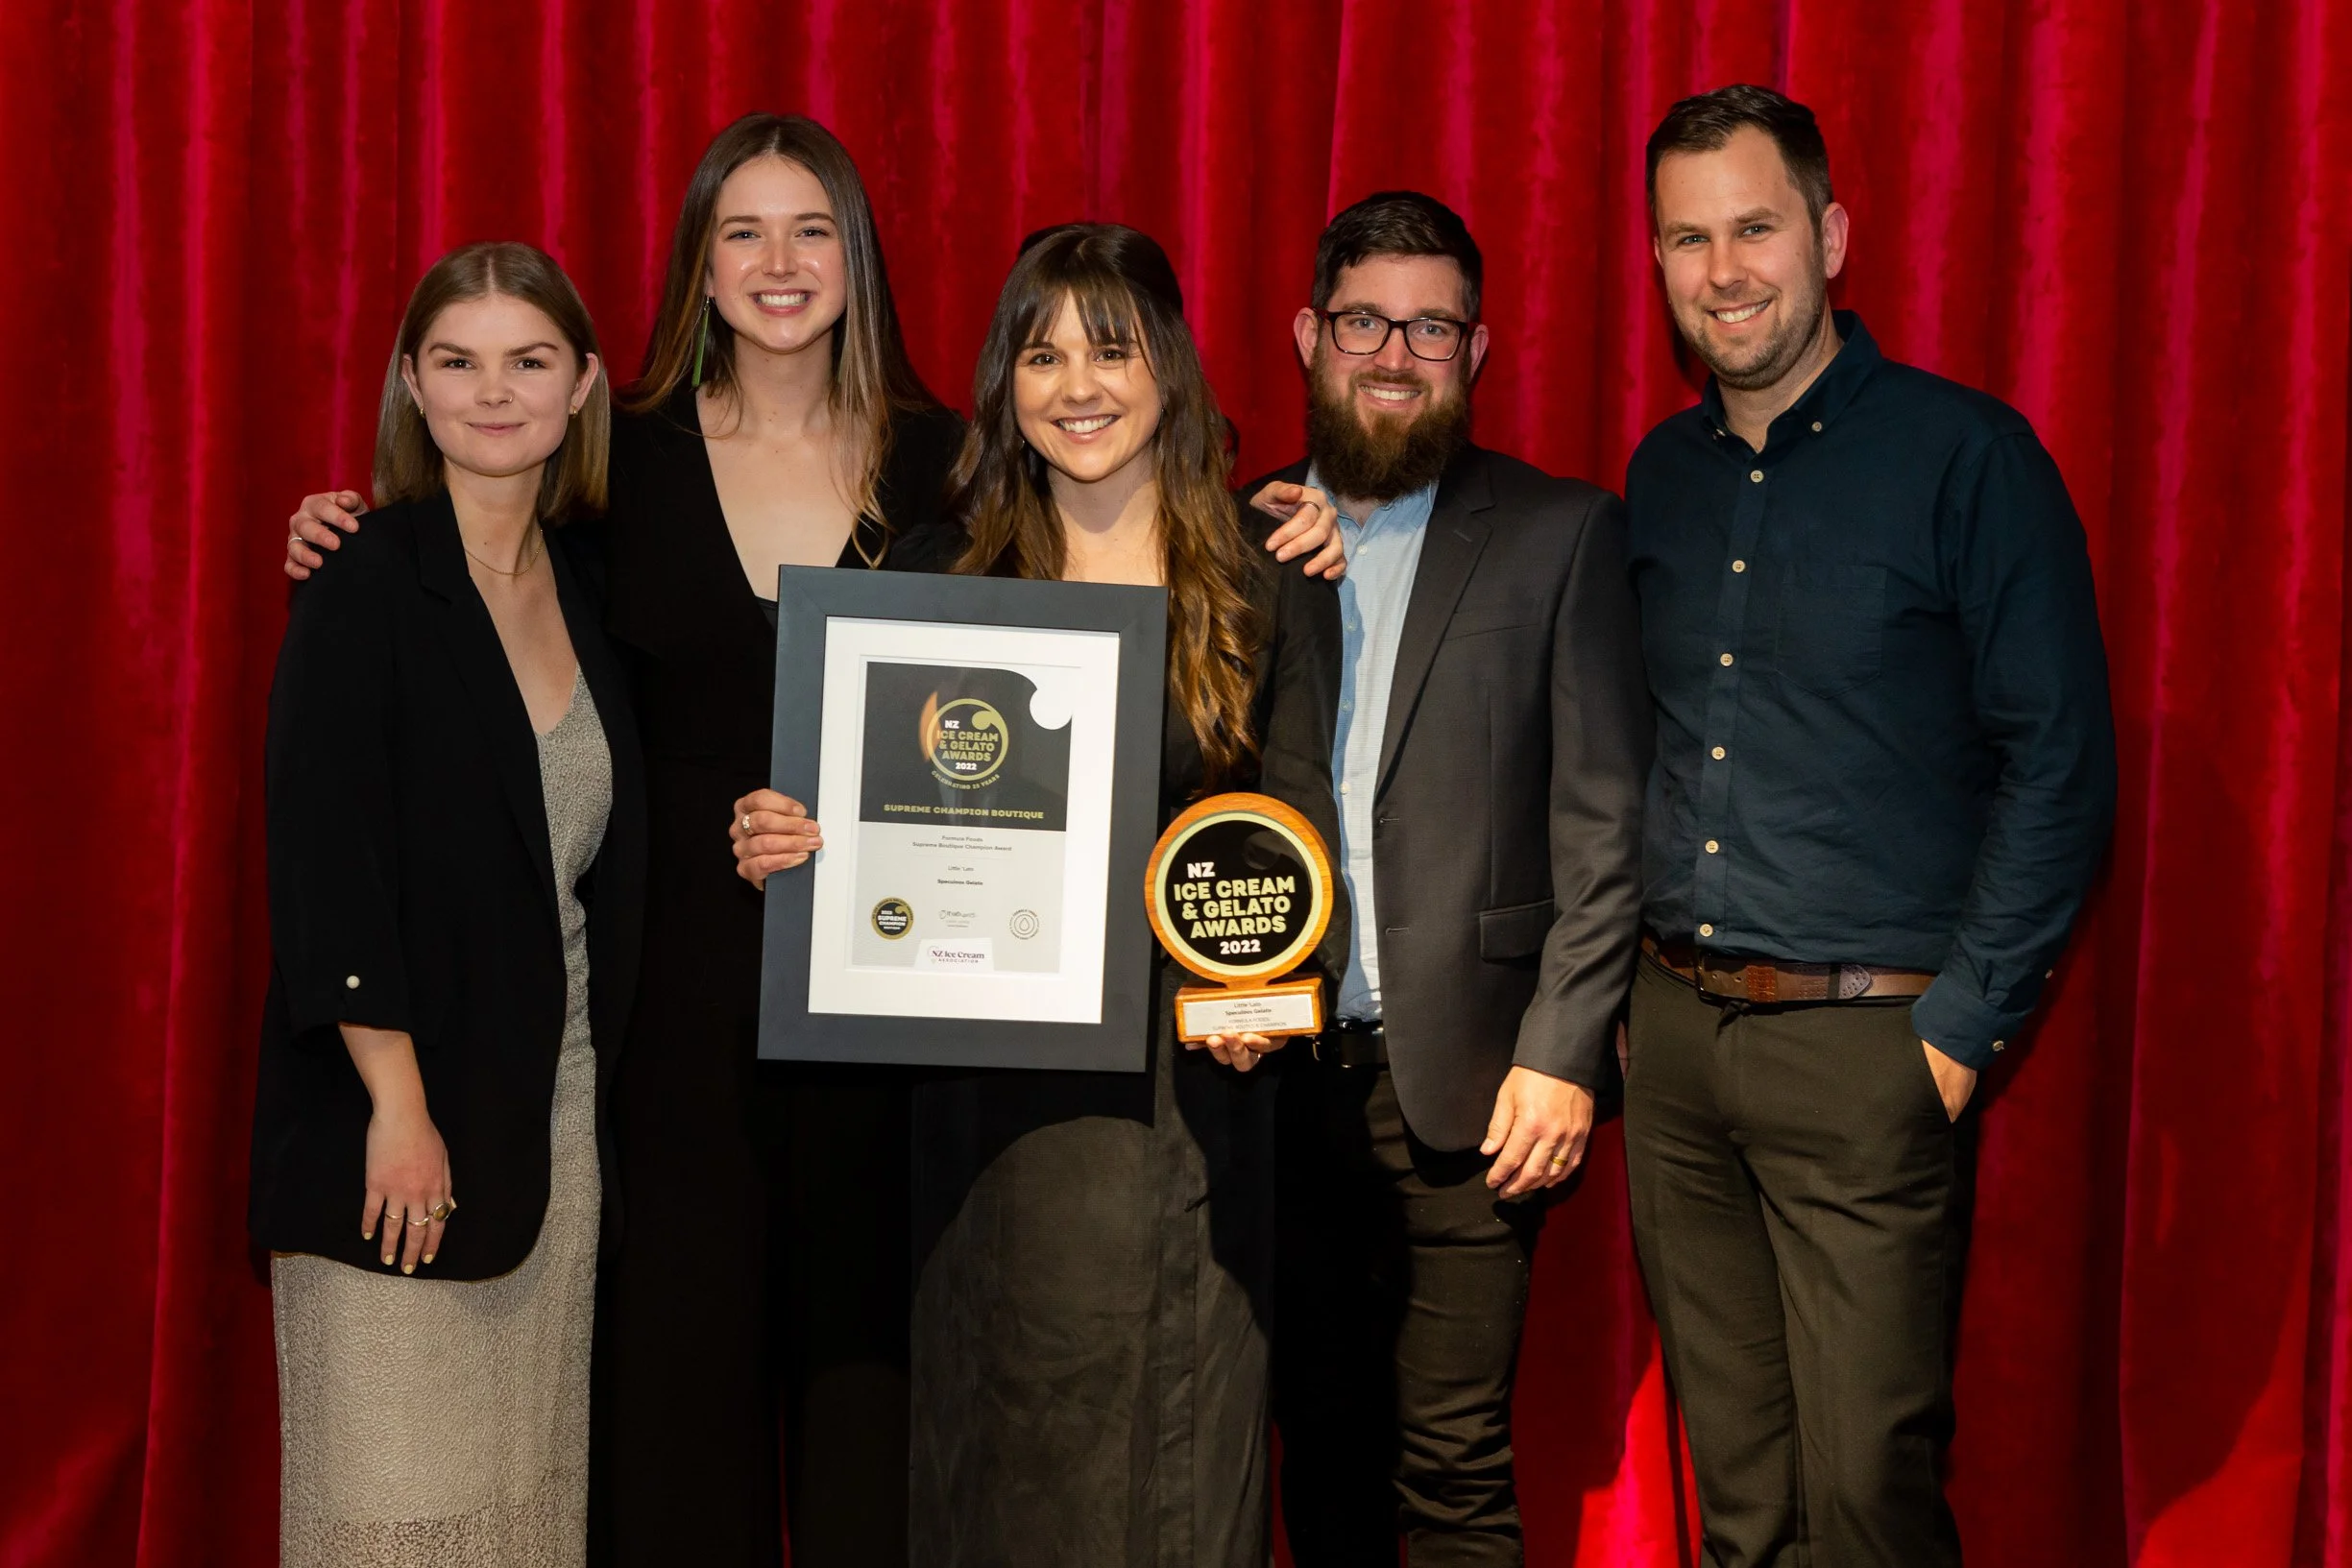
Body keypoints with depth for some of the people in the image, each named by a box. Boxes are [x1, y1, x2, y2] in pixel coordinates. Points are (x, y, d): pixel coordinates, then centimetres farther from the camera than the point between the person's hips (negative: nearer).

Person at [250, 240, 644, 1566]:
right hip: (399, 1116, -6)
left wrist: (595, 1086, 4)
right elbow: (324, 859, -13)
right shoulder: (364, 586, -8)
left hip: (560, 1109, 6)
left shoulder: (588, 582, 9)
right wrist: (399, 1105, -16)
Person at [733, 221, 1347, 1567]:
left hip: (1180, 1084, -2)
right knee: (997, 1453, 8)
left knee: (1170, 1449, 1)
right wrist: (788, 844, -7)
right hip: (991, 1087, 2)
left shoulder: (1269, 590, 4)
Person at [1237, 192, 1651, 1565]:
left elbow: (1604, 820, -2)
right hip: (1275, 1073, 3)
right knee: (1321, 1447, 12)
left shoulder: (1562, 535, 2)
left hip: (1462, 1078, -3)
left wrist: (1561, 1051, -8)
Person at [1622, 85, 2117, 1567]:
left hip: (1867, 1047, -5)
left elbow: (2060, 763, -8)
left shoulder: (1966, 454, -7)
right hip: (1672, 1031, 5)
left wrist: (1962, 1028, -11)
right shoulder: (1660, 474, 10)